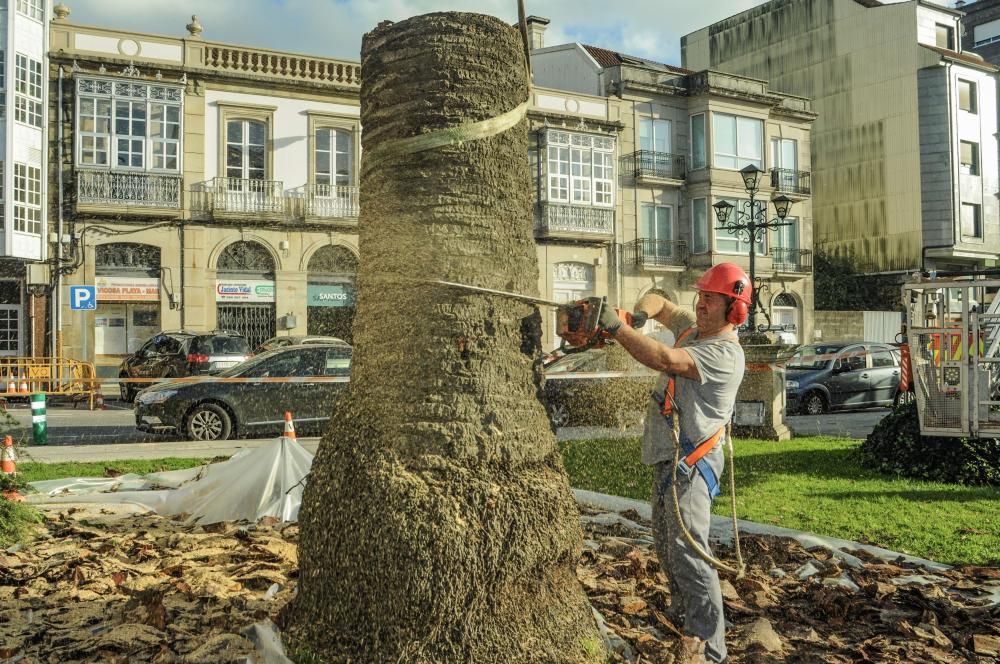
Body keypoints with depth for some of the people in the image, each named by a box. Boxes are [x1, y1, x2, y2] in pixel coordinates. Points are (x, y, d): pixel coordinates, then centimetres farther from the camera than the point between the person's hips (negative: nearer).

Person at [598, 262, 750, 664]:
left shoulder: (725, 354, -20)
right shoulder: (693, 327, 7)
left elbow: (663, 360, -33)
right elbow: (658, 303, 21)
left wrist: (616, 327, -30)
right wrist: (641, 313, -2)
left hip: (691, 463, -10)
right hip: (668, 457, 10)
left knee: (687, 552, -16)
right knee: (665, 544, 24)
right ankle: (684, 613, 44)